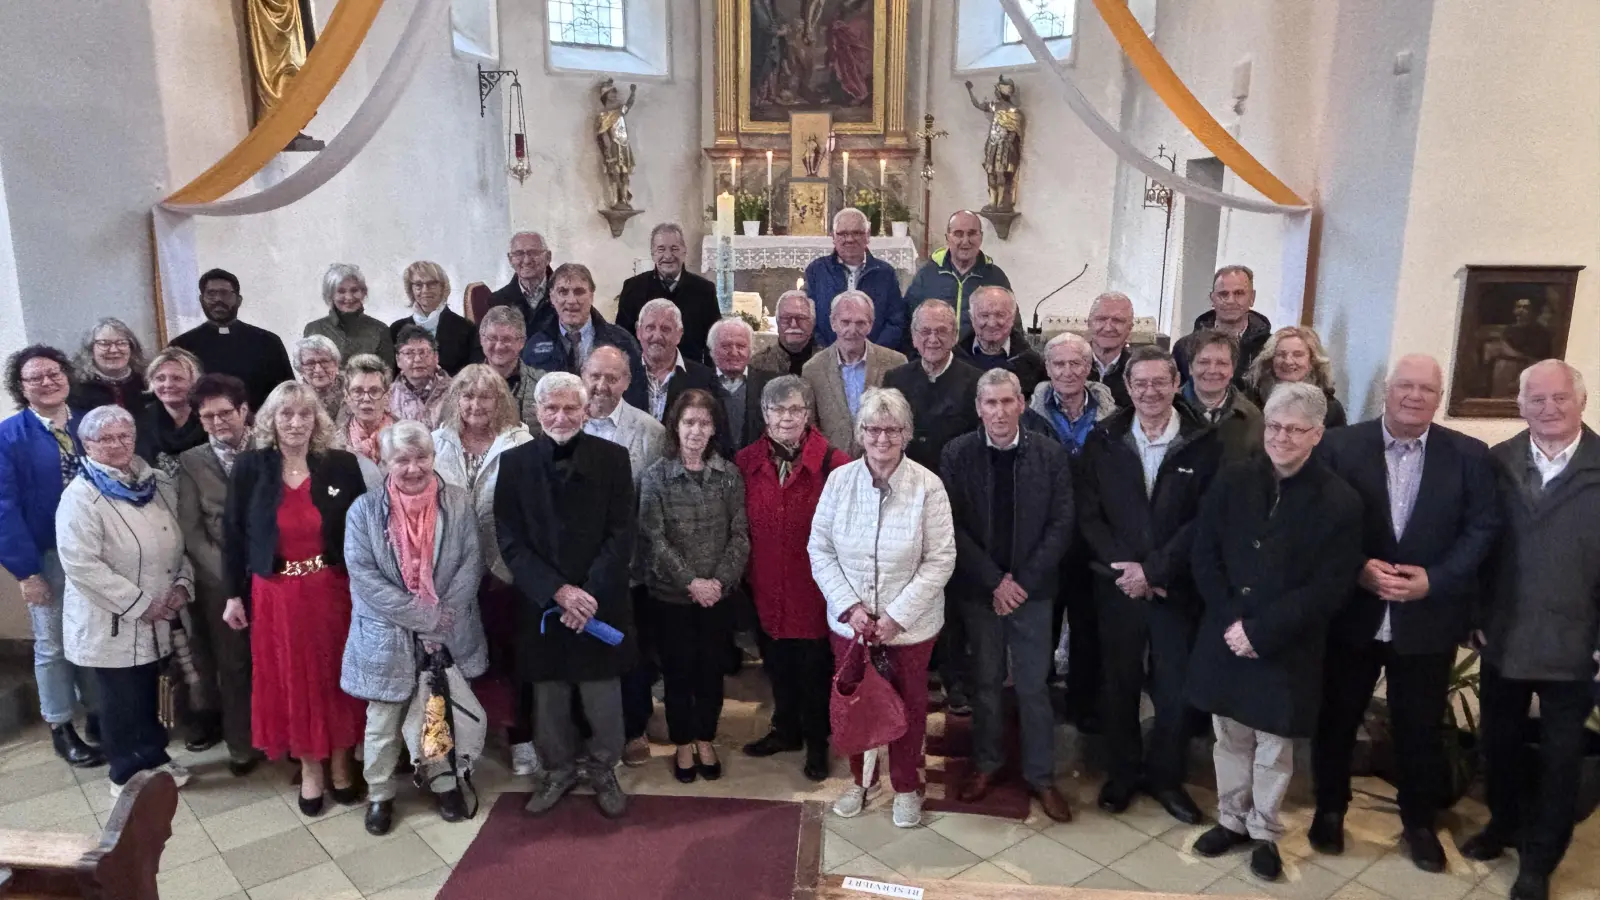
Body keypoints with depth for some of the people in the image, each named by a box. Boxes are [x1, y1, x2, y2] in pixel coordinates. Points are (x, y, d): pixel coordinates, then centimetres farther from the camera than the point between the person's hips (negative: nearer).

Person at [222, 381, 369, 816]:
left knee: (335, 676, 10)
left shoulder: (342, 465, -4)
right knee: (292, 679, 10)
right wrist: (234, 595, 1)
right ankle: (309, 769, 24)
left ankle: (341, 763, 26)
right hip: (276, 595, 0)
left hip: (333, 591, 0)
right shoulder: (249, 467, -3)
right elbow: (233, 534, 2)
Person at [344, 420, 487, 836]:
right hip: (387, 636, -1)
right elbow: (363, 576, -14)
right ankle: (379, 794, 32)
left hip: (449, 634, 2)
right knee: (383, 720, 11)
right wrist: (423, 617, -19)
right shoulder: (364, 509, -9)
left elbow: (471, 564, -6)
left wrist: (442, 619, -16)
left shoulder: (459, 502, -4)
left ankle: (441, 780, 37)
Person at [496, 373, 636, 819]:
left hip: (601, 602, -1)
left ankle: (603, 769, 30)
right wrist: (558, 591, -14)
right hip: (541, 603, 1)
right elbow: (510, 541, -3)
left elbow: (622, 534, -5)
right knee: (549, 695, 11)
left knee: (603, 695, 7)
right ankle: (558, 770, 34)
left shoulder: (613, 457, -2)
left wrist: (589, 593, -14)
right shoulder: (515, 463, 0)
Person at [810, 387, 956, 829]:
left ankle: (907, 786, 38)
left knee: (907, 705, 14)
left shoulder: (928, 486, -14)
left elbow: (940, 560, -12)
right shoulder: (839, 480, -7)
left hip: (910, 624, -2)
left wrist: (897, 616, -16)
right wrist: (849, 607, -12)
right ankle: (859, 778, 42)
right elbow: (819, 550, -3)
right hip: (849, 622, 2)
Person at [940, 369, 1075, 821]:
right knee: (986, 680, 14)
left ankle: (1041, 774, 23)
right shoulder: (957, 454, -6)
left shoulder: (1051, 454, -5)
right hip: (978, 589, 0)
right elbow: (953, 525, -7)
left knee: (1034, 685, 7)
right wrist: (994, 581, -13)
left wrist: (1022, 581, -11)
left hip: (1033, 589, 0)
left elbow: (1061, 524, -5)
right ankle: (986, 763, 31)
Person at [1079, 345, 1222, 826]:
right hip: (1118, 583, 1)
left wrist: (1154, 569, -14)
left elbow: (1204, 521, -7)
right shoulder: (1104, 440, 1)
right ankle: (1122, 772, 29)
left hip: (1176, 586, -1)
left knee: (1175, 689, 7)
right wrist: (1122, 564, -13)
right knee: (1118, 684, 11)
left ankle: (1166, 777, 28)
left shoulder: (1203, 443, -4)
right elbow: (1088, 513, -1)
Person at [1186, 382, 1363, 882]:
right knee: (1230, 737, 16)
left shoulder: (1339, 500, -10)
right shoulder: (1233, 481, -1)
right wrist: (1230, 620, -11)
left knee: (1273, 746, 12)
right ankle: (1231, 820, 35)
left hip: (1288, 648, -3)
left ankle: (1265, 834, 32)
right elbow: (1204, 554, 0)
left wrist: (1260, 631, -17)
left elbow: (1330, 587, -13)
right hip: (1226, 636, 3)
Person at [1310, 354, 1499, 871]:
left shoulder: (1469, 455, -1)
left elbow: (1482, 528, -3)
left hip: (1428, 618, 1)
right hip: (1351, 611, 0)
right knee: (1335, 718, 13)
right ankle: (1330, 809, 34)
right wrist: (1358, 569, -17)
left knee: (1421, 728, 14)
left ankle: (1419, 823, 36)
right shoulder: (1340, 445, -5)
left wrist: (1433, 580, -15)